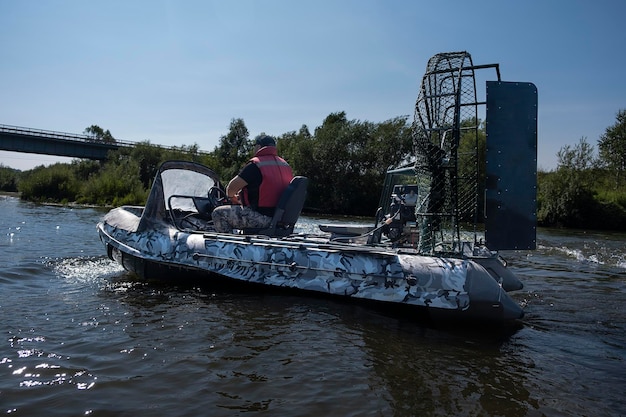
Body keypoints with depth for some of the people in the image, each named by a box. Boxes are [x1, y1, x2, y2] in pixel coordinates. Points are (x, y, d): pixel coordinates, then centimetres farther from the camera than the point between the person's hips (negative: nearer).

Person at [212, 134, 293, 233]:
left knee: (218, 213, -1)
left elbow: (232, 187, -12)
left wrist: (231, 197, 13)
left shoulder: (255, 164, -14)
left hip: (264, 218, -9)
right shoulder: (285, 165, 11)